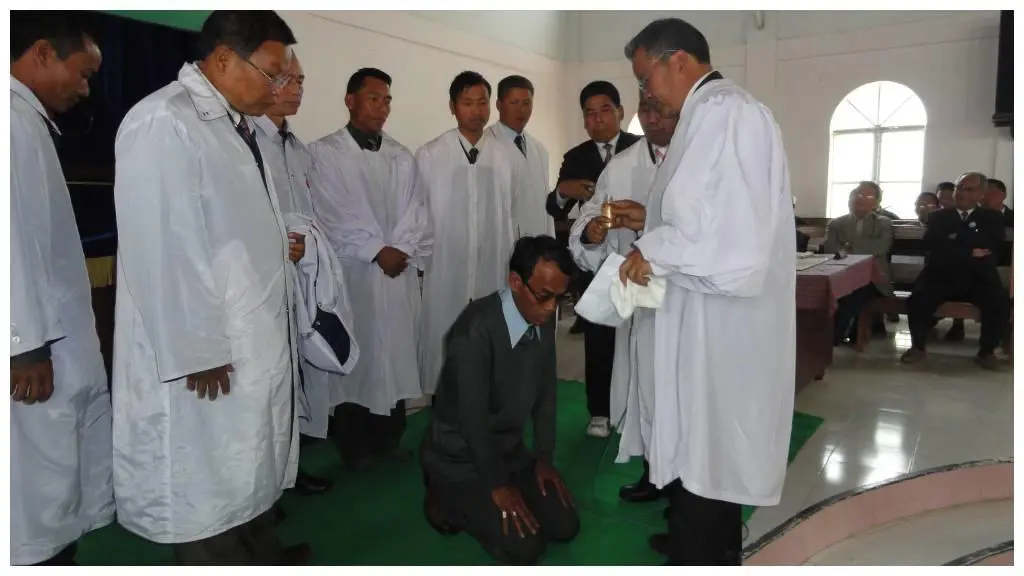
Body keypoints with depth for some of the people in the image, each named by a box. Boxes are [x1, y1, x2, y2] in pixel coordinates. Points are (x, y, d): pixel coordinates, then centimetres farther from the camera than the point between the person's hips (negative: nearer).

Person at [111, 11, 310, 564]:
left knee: (248, 462, 23)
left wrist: (280, 242, 7)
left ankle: (261, 551, 41)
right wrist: (196, 350, -19)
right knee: (206, 483, 8)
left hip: (253, 338, 9)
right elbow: (163, 250, -22)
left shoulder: (234, 123, 10)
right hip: (201, 350, -9)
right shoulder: (163, 124, -18)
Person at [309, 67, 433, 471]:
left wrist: (403, 251, -8)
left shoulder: (401, 157, 13)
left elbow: (415, 211, 7)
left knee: (396, 354, 7)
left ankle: (389, 437, 21)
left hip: (400, 271, 4)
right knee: (355, 356, 2)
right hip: (353, 271, -4)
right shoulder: (325, 152, -1)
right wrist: (376, 251, -11)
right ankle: (355, 445, 15)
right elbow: (332, 217, -8)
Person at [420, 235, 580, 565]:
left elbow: (546, 392, 5)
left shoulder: (543, 320, -7)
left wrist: (544, 458, 3)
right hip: (462, 457, -7)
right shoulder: (476, 328, -31)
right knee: (524, 547, -14)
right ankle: (447, 497, 8)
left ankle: (478, 500, 21)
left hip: (510, 449, 7)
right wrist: (498, 484, -16)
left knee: (564, 527, 3)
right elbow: (472, 417, -26)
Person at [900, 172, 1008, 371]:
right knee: (918, 300, -28)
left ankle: (986, 352, -7)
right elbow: (932, 242, -5)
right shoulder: (939, 216, 16)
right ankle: (918, 347, -7)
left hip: (979, 278, 0)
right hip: (941, 276, 0)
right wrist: (969, 252, -10)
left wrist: (955, 238, -6)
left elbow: (995, 244, -5)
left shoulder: (992, 218, 16)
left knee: (1000, 303, -28)